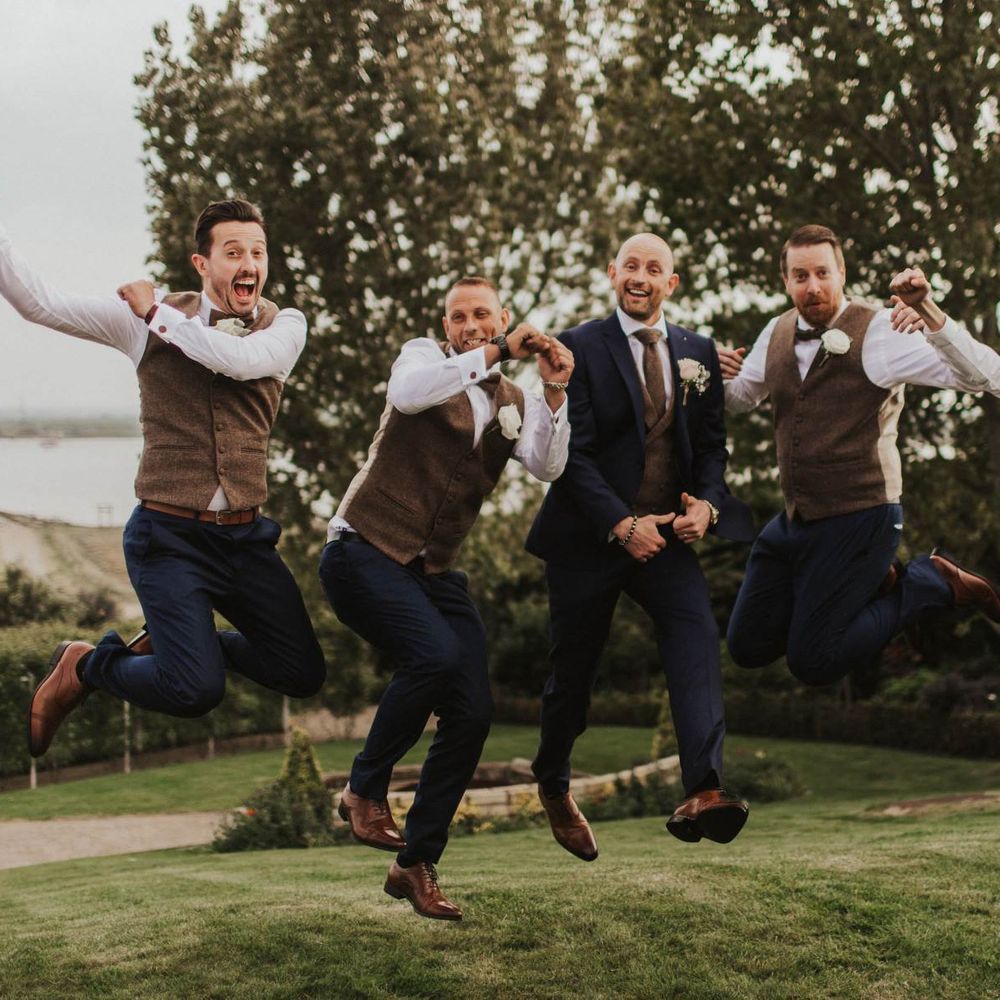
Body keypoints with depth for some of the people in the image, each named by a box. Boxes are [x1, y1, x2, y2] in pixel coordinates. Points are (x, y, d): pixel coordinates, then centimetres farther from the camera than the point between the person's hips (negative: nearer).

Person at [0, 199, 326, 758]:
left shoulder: (284, 325, 2)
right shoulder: (143, 318, -1)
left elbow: (242, 359, -20)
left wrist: (160, 315, -12)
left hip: (245, 537, 4)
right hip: (170, 536, -4)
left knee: (304, 674, 5)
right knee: (197, 691, -18)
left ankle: (178, 642, 28)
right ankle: (83, 665, 12)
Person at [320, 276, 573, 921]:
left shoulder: (516, 404, 14)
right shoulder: (425, 357, 2)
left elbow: (548, 467, -6)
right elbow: (406, 393, -24)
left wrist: (555, 394, -20)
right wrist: (495, 354, -26)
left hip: (436, 570, 6)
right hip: (366, 550, -6)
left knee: (474, 711, -5)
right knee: (435, 656, -30)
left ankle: (417, 863, 7)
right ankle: (365, 790, -6)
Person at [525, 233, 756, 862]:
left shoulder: (699, 353, 9)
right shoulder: (579, 348, -5)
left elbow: (713, 445, 10)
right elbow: (573, 453, -10)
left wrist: (706, 504, -11)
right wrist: (621, 525, -19)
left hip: (666, 534, 3)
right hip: (590, 537, -3)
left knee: (697, 634, -23)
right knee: (575, 669, 8)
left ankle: (704, 792, -36)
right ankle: (554, 786, 37)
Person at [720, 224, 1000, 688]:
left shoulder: (879, 332, -15)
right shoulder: (778, 332, 4)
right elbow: (739, 399, 20)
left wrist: (931, 316, -39)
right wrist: (719, 378, -4)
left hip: (858, 522, -7)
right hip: (794, 521, 7)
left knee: (813, 663, -5)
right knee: (748, 647, 12)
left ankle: (930, 581, 11)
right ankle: (875, 581, 23)